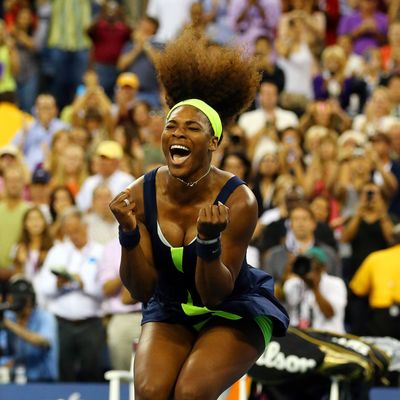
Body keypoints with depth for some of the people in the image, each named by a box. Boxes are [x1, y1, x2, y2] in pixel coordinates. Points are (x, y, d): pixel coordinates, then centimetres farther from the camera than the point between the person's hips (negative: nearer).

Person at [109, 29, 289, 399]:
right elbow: (142, 289, -11)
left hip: (235, 312, -3)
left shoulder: (238, 201, -23)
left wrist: (209, 240, -38)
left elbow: (217, 294, -20)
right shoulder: (140, 195, -13)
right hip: (170, 310, 3)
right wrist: (129, 234, -28)